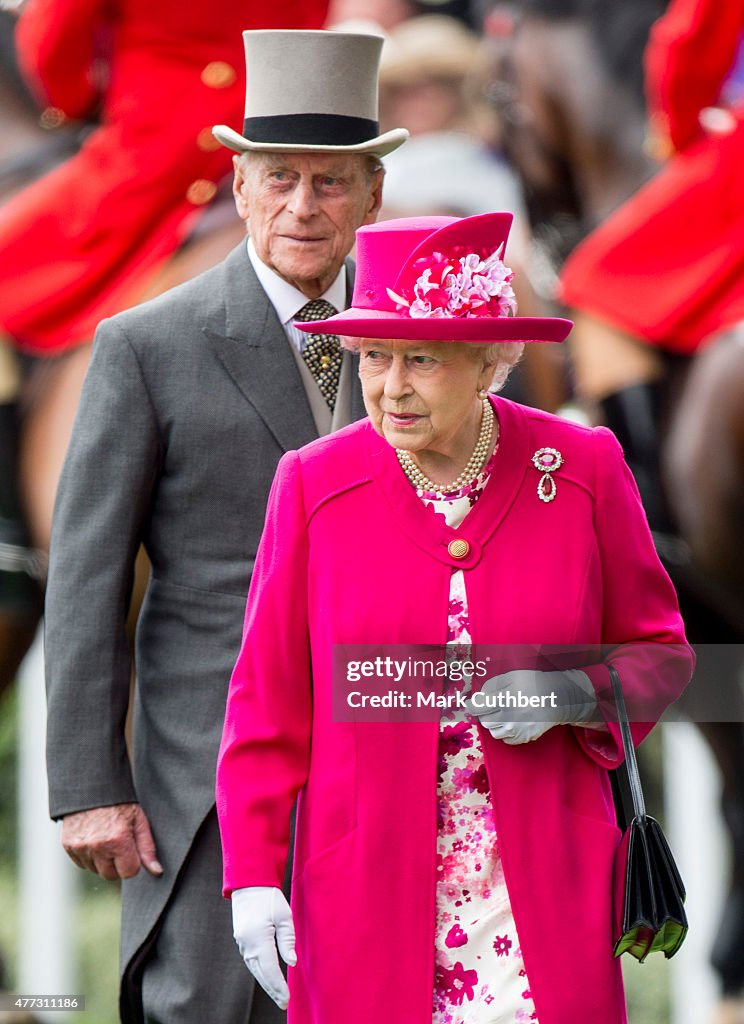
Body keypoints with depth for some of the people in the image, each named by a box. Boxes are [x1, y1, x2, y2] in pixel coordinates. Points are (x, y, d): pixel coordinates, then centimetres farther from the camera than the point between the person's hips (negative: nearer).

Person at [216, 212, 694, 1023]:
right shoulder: (314, 485, 0)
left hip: (544, 888, 0)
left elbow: (658, 654, 10)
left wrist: (569, 694, -11)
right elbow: (267, 698, 4)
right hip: (369, 888, 0)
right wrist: (253, 875, -2)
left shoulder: (583, 471, 0)